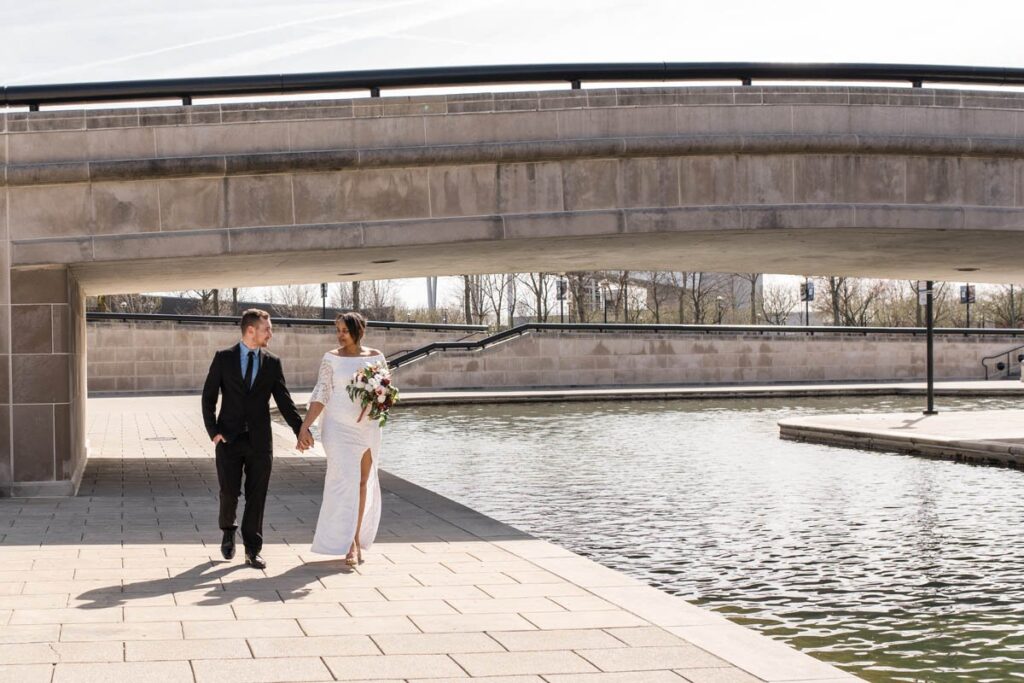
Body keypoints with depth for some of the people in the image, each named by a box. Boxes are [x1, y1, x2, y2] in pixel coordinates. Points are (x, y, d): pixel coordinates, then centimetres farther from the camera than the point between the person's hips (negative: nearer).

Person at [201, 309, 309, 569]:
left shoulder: (272, 363, 6)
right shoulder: (223, 358, 1)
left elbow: (284, 400, 5)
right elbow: (208, 397, 1)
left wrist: (301, 430, -4)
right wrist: (213, 431, -8)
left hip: (259, 440, 1)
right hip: (229, 438, -1)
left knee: (257, 496, 1)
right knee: (229, 492, 1)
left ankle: (252, 549, 10)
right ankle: (228, 531, 31)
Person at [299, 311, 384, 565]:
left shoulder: (376, 357, 4)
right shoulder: (331, 358, -3)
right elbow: (321, 395, -7)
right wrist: (304, 427, -15)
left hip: (368, 427, 3)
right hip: (339, 427, -3)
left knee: (363, 482, 7)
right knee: (345, 481, -11)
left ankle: (357, 539, 16)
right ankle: (349, 545, -10)